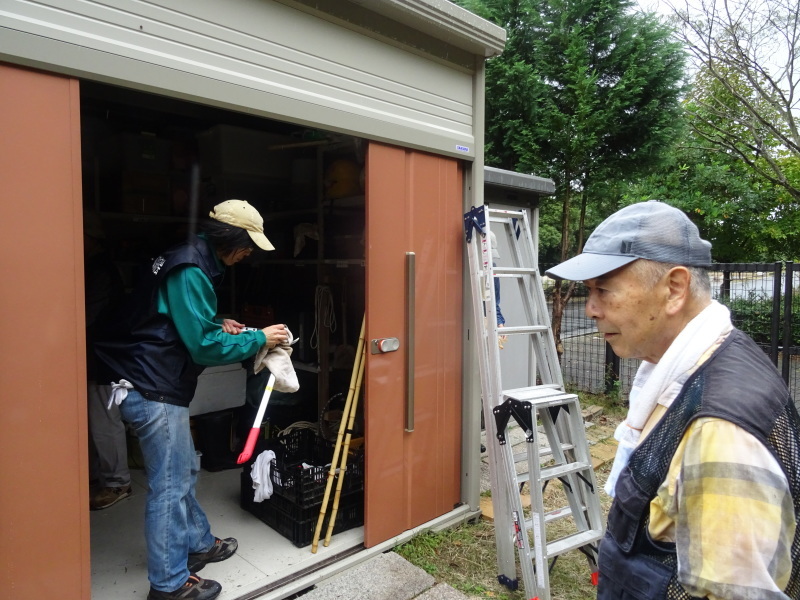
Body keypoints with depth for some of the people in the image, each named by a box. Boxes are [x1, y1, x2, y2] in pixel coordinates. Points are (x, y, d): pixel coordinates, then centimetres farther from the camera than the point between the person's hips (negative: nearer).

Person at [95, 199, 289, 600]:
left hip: (153, 385, 11)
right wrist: (259, 339, -12)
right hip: (153, 391, -11)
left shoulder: (190, 261, 12)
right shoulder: (191, 272, -20)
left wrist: (218, 324, 10)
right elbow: (204, 346, -22)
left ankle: (198, 544, 38)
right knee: (170, 485, 1)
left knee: (185, 471, 21)